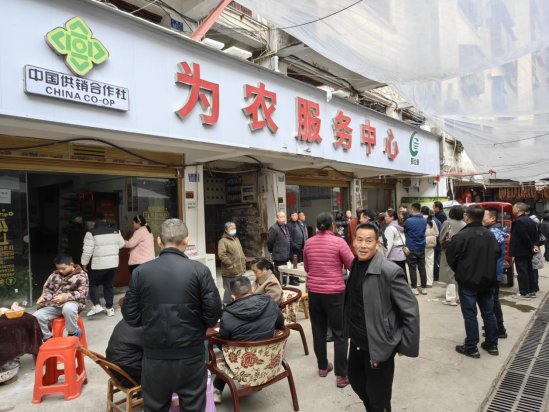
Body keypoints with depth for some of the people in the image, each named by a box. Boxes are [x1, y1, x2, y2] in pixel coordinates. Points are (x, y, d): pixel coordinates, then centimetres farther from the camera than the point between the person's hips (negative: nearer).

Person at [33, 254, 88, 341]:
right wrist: (43, 298, -6)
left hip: (72, 302, -6)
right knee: (36, 317, -17)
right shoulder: (55, 275, 12)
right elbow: (47, 289, 18)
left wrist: (65, 297, -26)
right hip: (54, 304, 6)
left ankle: (73, 334, -16)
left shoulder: (81, 275, -4)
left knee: (68, 308, -41)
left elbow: (82, 294, -12)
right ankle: (48, 339, 4)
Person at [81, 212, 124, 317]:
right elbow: (121, 244, 16)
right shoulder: (115, 231, 4)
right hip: (113, 264, 4)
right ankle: (109, 308, 18)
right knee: (108, 285, 15)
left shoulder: (91, 233, -10)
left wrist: (84, 263, 2)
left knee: (93, 284, 15)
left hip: (99, 265, -4)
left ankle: (96, 305, 1)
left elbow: (87, 251, -10)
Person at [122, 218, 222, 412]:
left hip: (155, 355, 2)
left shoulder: (140, 272, -6)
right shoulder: (199, 270, -12)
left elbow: (131, 316, -1)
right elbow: (213, 312, -10)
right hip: (191, 355, -1)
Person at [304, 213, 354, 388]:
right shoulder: (338, 242, -11)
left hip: (314, 292, 4)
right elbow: (353, 266, -6)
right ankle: (341, 375, 10)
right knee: (339, 334, 5)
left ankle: (322, 366, 29)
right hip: (335, 292, -4)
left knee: (319, 331, 16)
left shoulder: (308, 243, 2)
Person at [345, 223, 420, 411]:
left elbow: (411, 312, -18)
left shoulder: (389, 271, -23)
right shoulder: (355, 265, -1)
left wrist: (405, 346, -13)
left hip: (378, 345, -7)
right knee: (355, 381, 26)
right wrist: (350, 330, 13)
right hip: (357, 342, 7)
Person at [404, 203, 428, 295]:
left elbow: (404, 231, 1)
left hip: (411, 248, -5)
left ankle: (414, 288, 6)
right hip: (421, 248, 5)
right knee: (422, 268, 11)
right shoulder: (424, 221, 1)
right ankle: (424, 288, 17)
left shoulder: (408, 221, -16)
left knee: (413, 268, 3)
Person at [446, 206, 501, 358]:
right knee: (488, 313, 16)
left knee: (470, 314, 2)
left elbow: (450, 257, -10)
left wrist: (458, 271, 9)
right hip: (487, 280, 6)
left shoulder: (460, 236, -17)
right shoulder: (490, 235, 3)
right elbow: (497, 253, 11)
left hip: (468, 281, -6)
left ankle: (471, 348, 9)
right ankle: (492, 345, 27)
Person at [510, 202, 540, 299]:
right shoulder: (531, 221, 12)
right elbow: (535, 235, 10)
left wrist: (531, 247, -10)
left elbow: (524, 237, -21)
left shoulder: (518, 221, -19)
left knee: (522, 272, -3)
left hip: (520, 251, -9)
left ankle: (524, 293, 1)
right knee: (529, 270, 14)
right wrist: (534, 245, -1)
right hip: (528, 251, 9)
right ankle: (532, 291, 21)